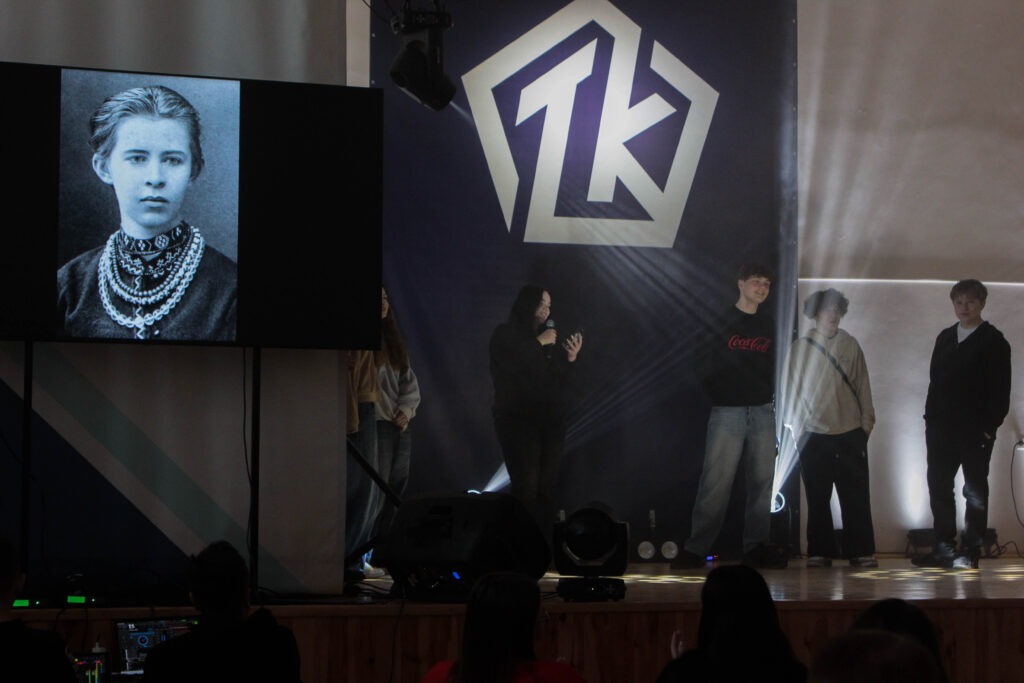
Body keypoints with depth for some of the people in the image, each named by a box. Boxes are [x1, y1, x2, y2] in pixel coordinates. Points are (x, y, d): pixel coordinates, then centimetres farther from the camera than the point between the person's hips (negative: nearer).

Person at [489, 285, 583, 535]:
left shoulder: (551, 339, 17)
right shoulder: (506, 334, 4)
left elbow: (563, 381, 16)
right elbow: (509, 363, -17)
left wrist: (571, 358, -1)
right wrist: (539, 344, -11)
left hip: (551, 421, 5)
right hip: (519, 420, -5)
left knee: (546, 487, -3)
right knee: (526, 486, -14)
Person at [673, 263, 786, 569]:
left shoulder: (768, 325, 14)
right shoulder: (722, 322, 4)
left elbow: (775, 367, 17)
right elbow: (707, 366, 4)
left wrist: (769, 395, 5)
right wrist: (721, 396, -1)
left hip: (762, 412, 4)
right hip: (728, 412, -4)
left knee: (762, 481, 1)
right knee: (716, 481, -9)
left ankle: (756, 547, 7)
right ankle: (695, 548, -7)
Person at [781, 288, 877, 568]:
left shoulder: (850, 345, 5)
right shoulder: (800, 348, 3)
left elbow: (862, 385, 7)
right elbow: (790, 387, 7)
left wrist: (866, 420, 5)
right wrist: (793, 425, 4)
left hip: (850, 432, 0)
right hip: (813, 433, 0)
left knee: (856, 495, -1)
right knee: (818, 497, 3)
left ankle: (861, 551, 3)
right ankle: (820, 552, 9)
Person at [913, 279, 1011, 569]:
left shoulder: (993, 341, -2)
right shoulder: (945, 338, 14)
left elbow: (1000, 390, -7)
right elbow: (935, 381, 15)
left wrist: (990, 426, -13)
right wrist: (930, 419, 7)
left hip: (975, 429, -5)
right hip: (942, 426, 6)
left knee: (975, 490, 1)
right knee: (939, 487, 4)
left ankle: (971, 552, 4)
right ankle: (944, 549, 10)